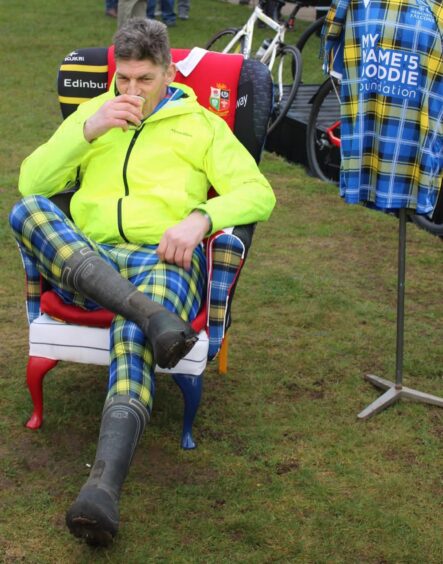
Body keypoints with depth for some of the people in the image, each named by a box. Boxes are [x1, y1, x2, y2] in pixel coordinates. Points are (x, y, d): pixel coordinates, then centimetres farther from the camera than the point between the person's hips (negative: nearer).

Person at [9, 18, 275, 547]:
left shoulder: (200, 123, 19)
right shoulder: (90, 114, 25)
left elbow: (258, 194, 7)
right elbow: (32, 181, 12)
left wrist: (200, 217, -13)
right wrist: (89, 130, -2)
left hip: (164, 258, -2)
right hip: (84, 261, 3)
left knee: (133, 338, -36)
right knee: (26, 209, -29)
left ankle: (103, 487, -54)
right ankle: (152, 314, -43)